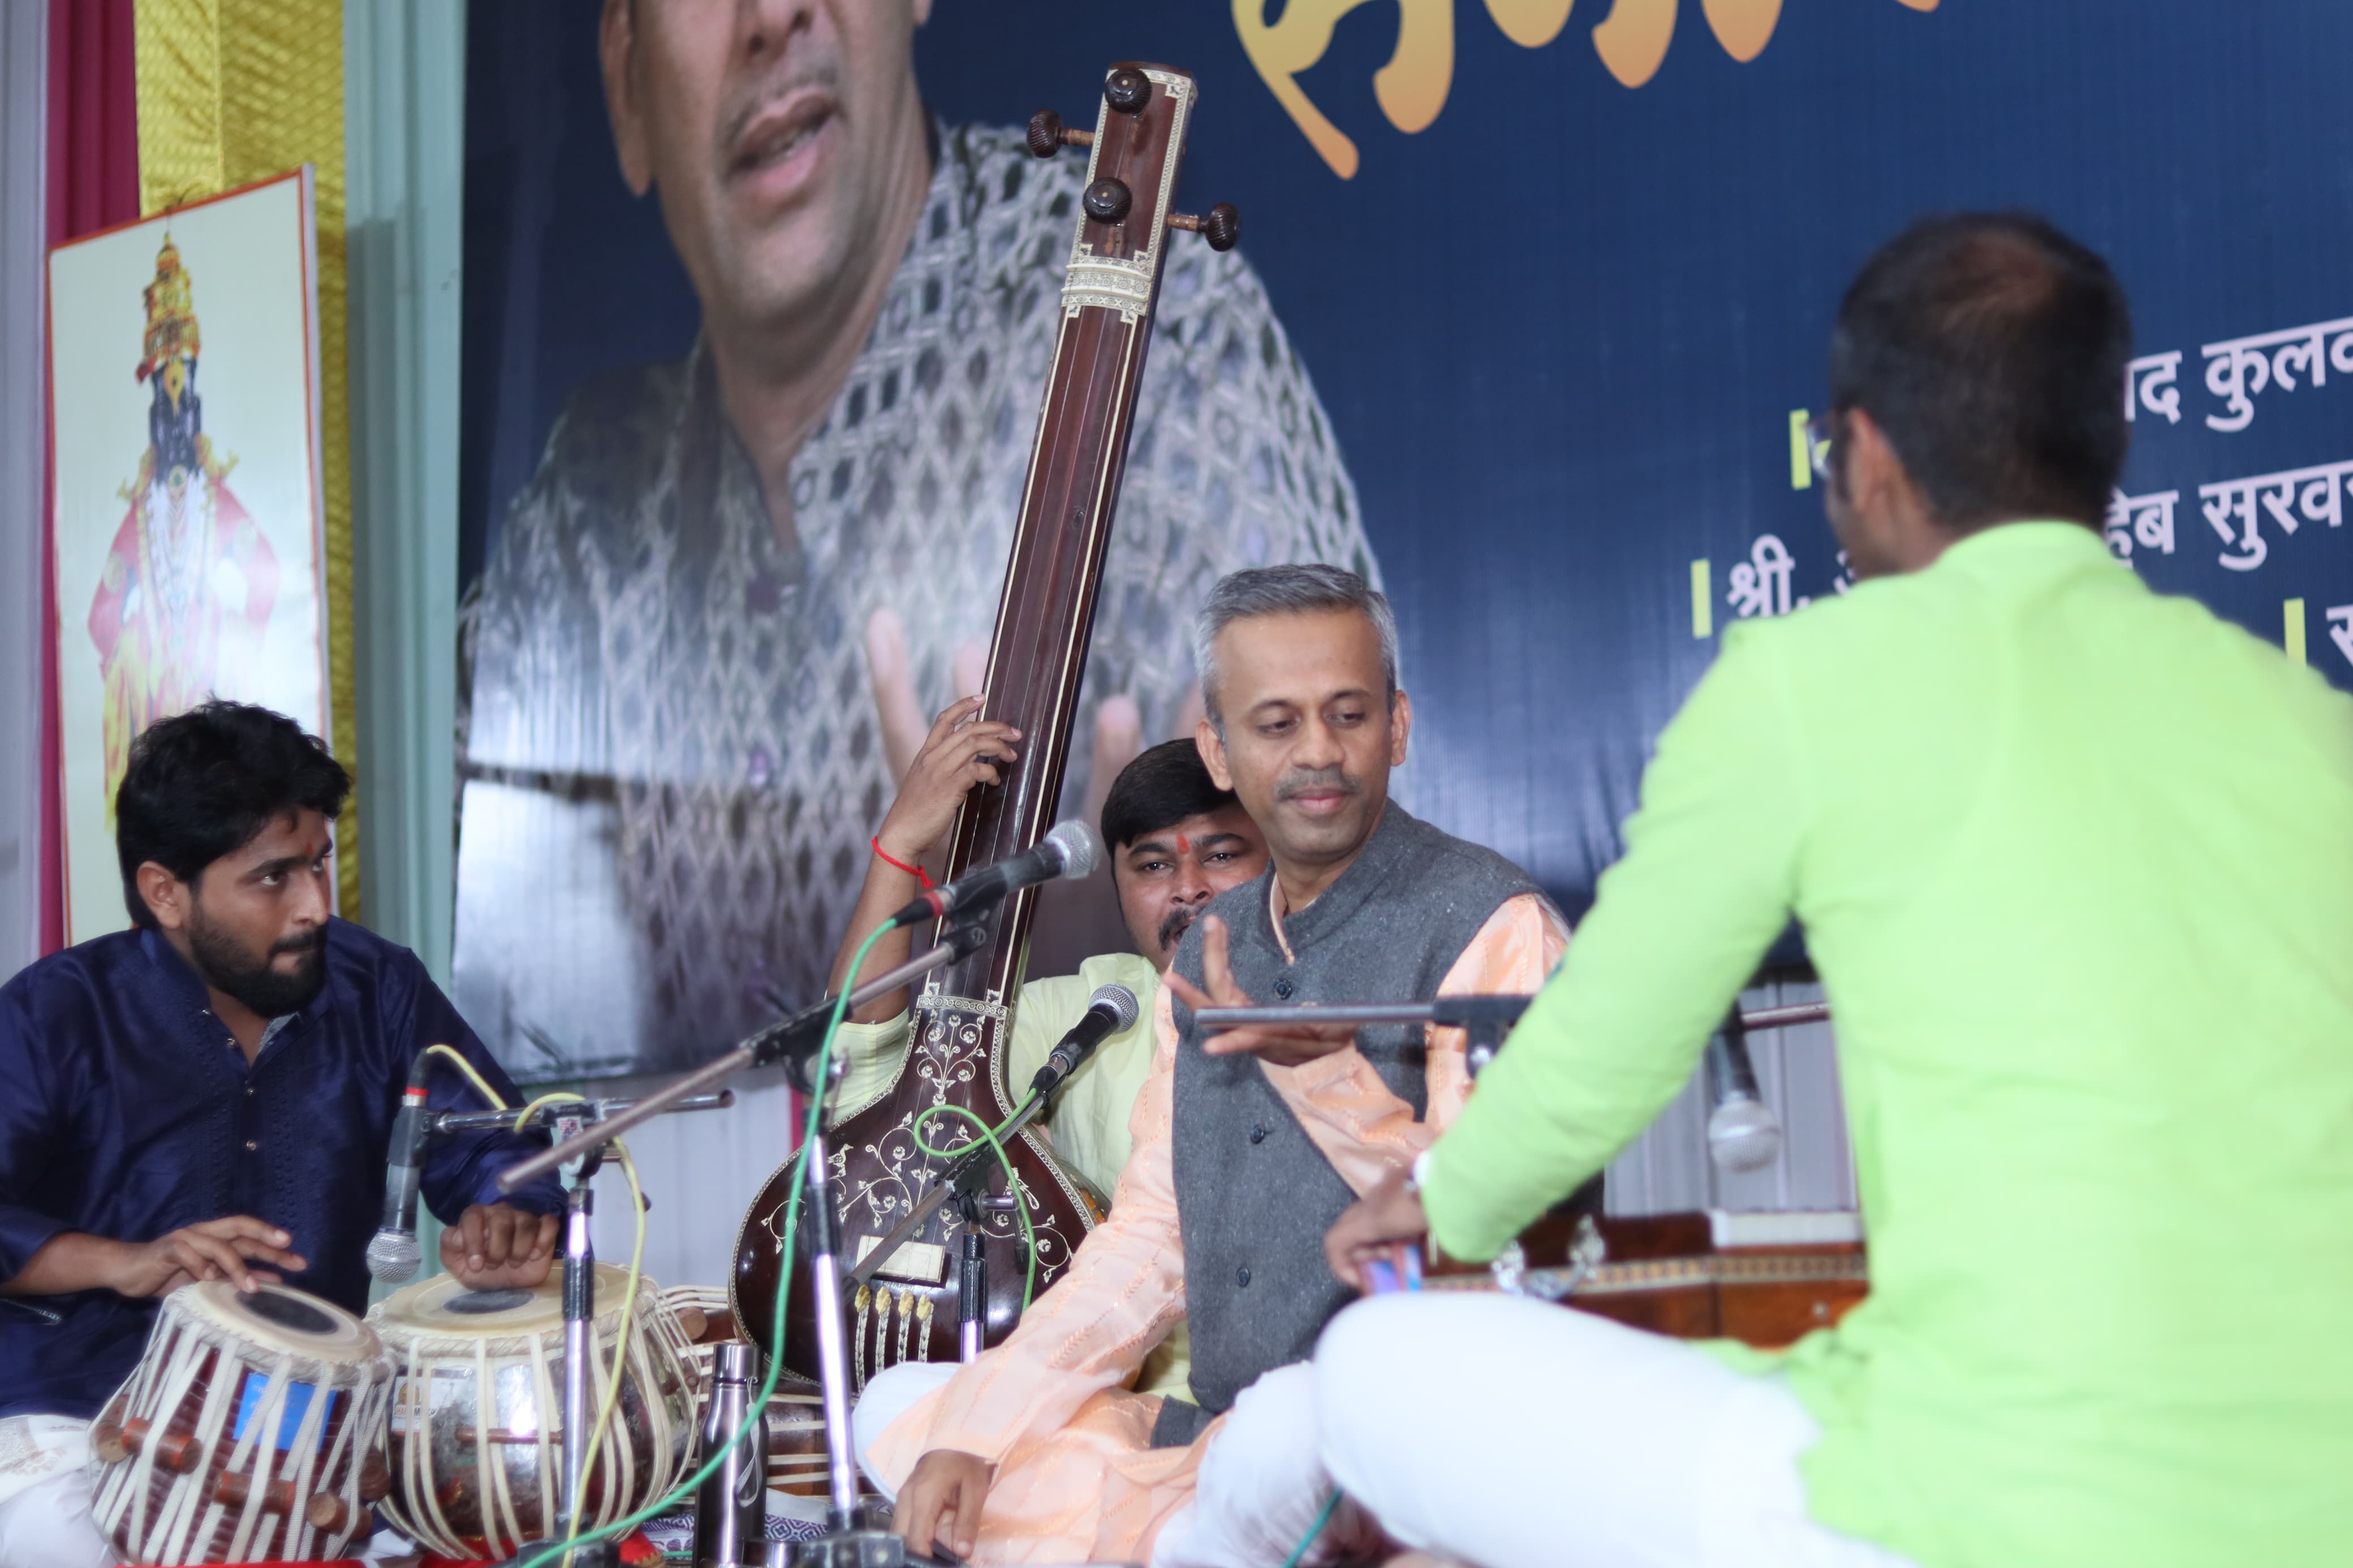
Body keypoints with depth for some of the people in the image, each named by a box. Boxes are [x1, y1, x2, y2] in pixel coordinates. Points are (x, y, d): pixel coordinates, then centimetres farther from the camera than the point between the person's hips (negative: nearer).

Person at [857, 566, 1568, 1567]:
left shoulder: (1488, 925, -8)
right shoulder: (1208, 957, 14)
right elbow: (1149, 1246, 14)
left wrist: (1329, 1078, -24)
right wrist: (975, 1432, 4)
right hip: (1216, 1438, 7)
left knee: (1286, 1424, -38)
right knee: (897, 1409, 4)